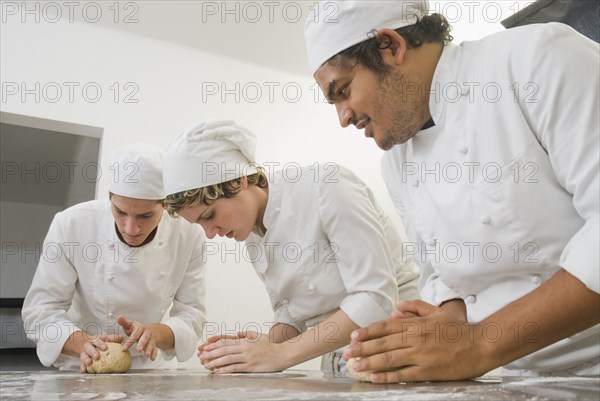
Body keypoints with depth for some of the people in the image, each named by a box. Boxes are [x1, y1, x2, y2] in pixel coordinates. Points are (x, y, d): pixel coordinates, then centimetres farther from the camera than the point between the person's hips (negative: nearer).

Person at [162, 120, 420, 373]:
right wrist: (265, 345, -10)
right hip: (341, 361, 6)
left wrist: (281, 353, -20)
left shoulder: (325, 187, -18)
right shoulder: (253, 235, 2)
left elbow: (378, 297, -21)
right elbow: (291, 313, 9)